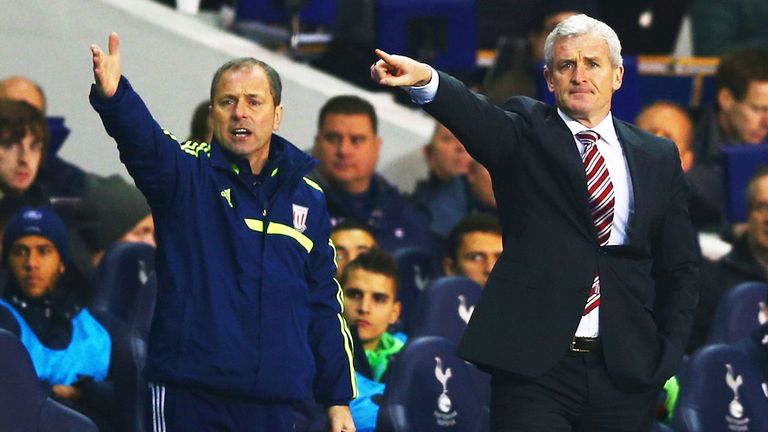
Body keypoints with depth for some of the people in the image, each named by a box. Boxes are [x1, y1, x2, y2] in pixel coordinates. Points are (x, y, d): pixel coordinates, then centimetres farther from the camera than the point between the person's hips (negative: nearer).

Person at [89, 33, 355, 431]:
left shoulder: (307, 196, 12)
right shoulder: (188, 172, 0)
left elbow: (325, 302, 15)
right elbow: (142, 142, -23)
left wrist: (339, 398, 12)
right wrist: (113, 96, -45)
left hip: (275, 400, 4)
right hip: (190, 396, -3)